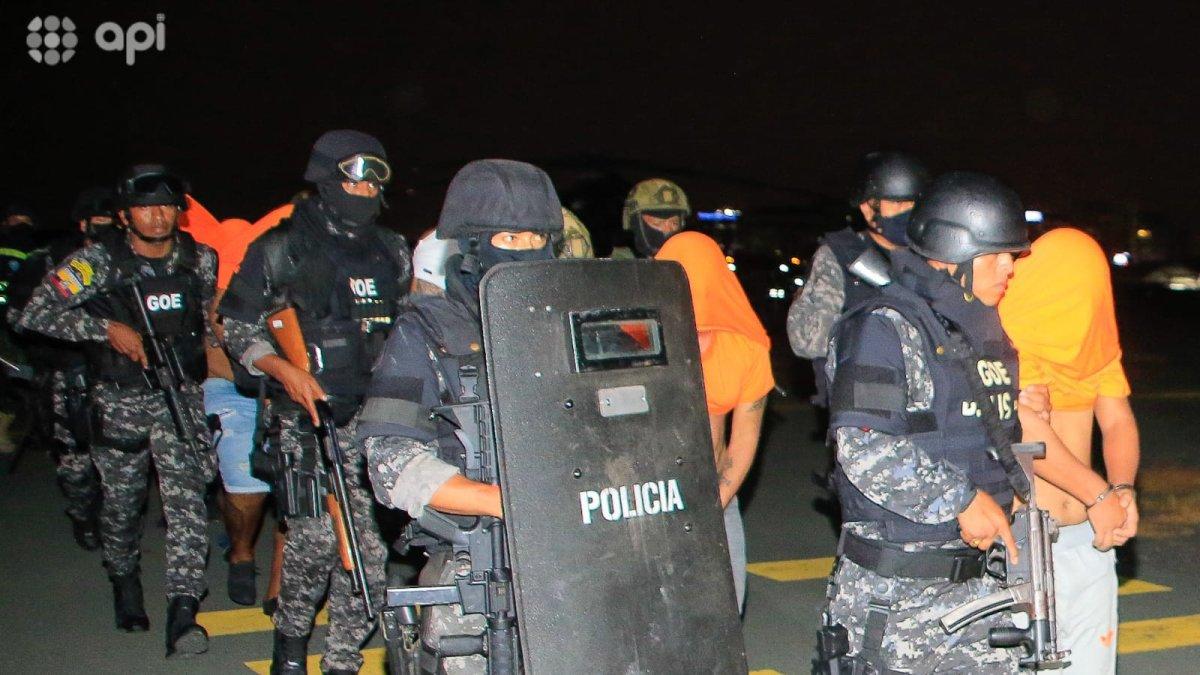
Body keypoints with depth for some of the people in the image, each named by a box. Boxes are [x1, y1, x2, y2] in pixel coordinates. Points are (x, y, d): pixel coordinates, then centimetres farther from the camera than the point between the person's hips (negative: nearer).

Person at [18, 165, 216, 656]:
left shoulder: (201, 260, -2)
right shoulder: (98, 262, -12)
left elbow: (215, 313, 18)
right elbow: (36, 315, -17)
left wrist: (210, 356, 11)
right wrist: (106, 328, -23)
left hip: (179, 395, 1)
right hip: (120, 399, 0)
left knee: (185, 496, -15)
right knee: (122, 503, 14)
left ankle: (183, 613, -18)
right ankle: (125, 581, 42)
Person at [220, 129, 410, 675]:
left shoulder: (392, 252, 15)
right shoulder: (282, 249, 1)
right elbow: (237, 324, 1)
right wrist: (285, 371, -13)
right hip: (310, 420, -4)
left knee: (369, 544, 1)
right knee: (317, 535, -12)